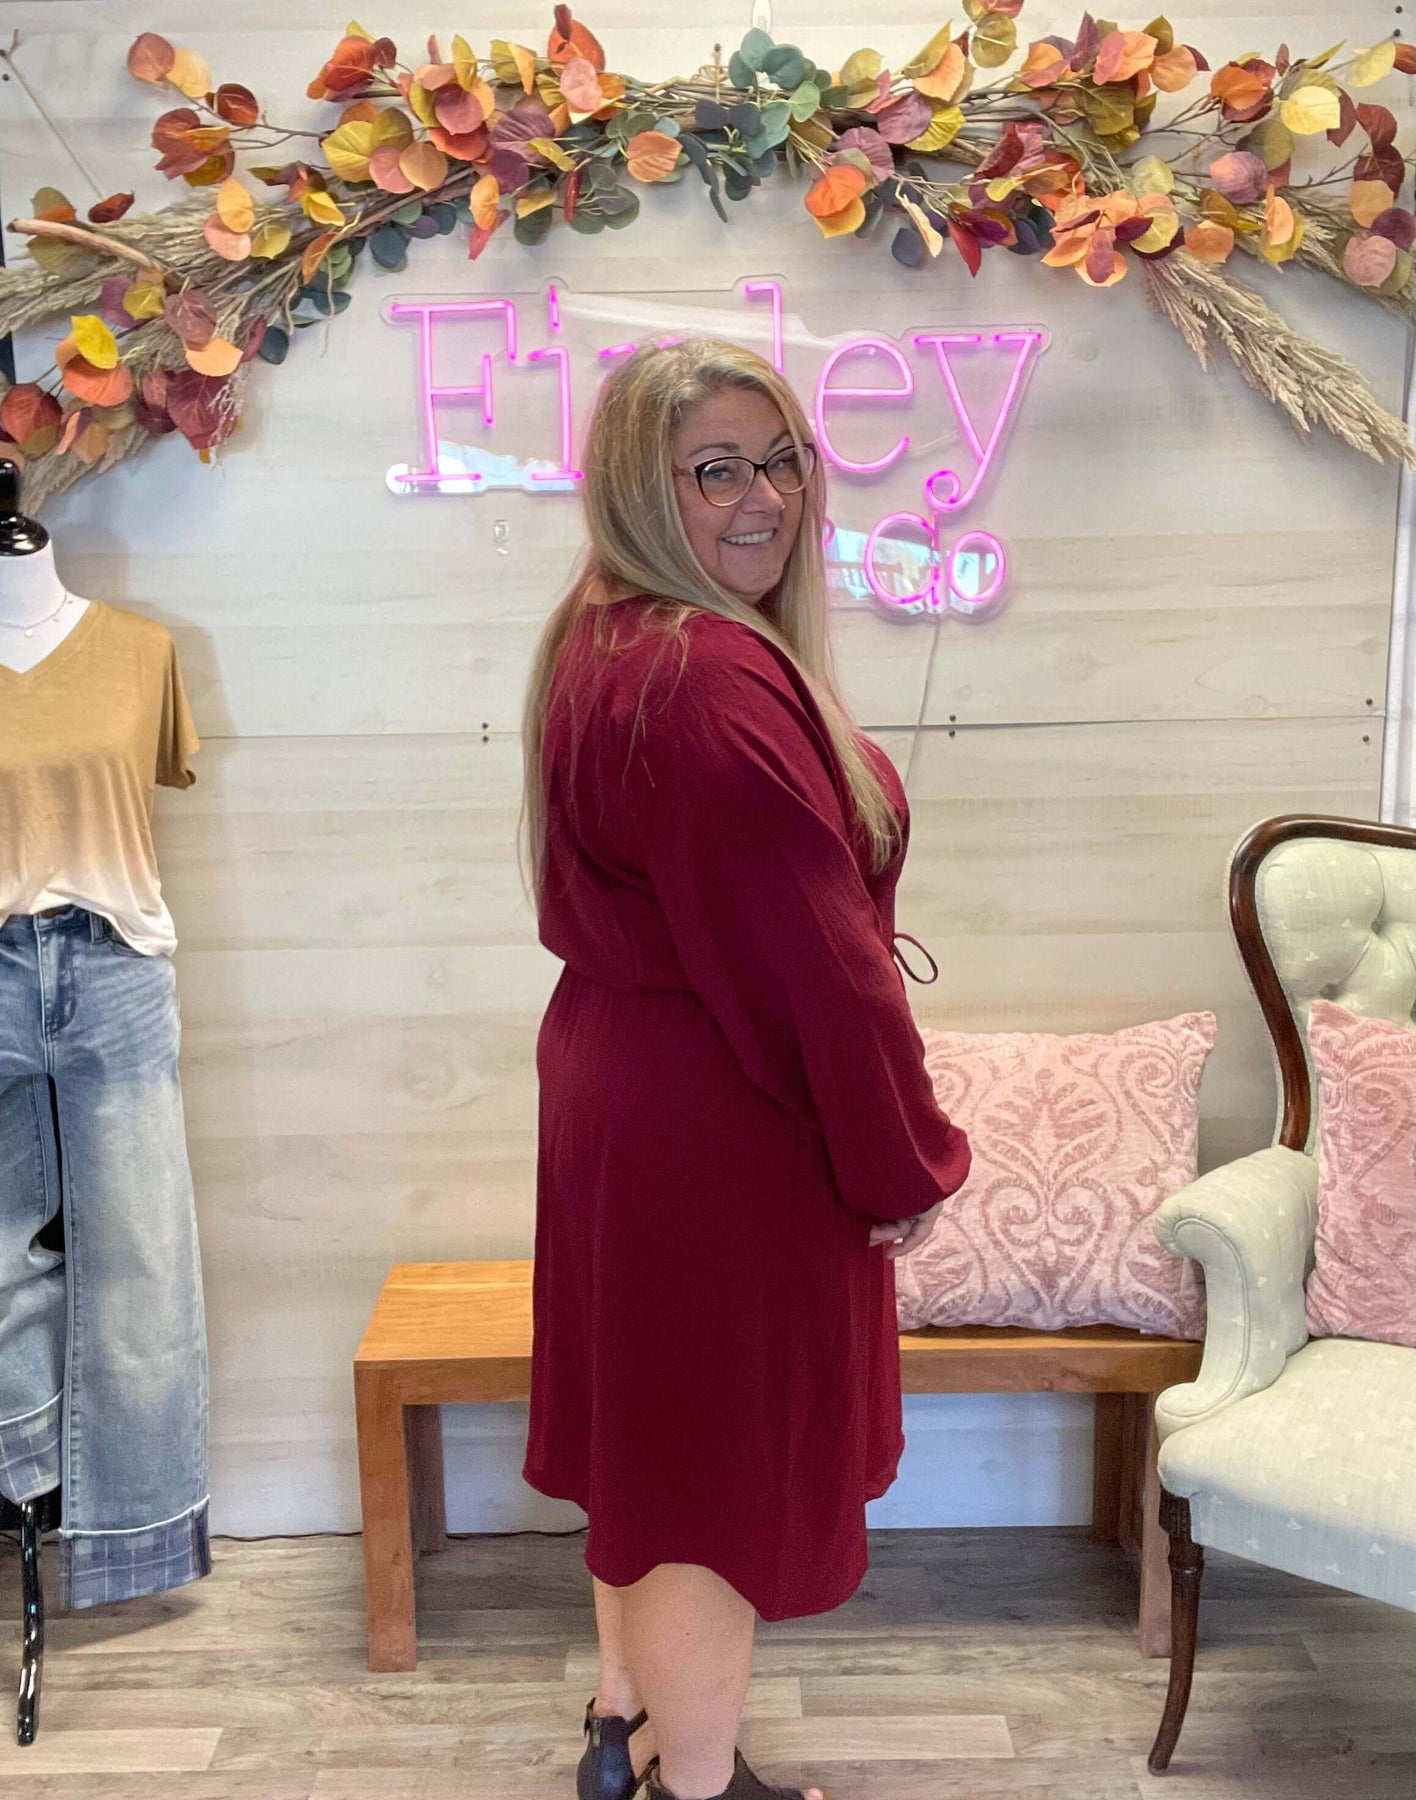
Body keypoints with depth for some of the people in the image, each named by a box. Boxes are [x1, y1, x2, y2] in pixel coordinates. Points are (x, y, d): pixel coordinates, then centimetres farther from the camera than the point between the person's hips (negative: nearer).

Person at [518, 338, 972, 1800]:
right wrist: (907, 1164, -11)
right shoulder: (716, 681, -26)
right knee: (731, 1465, 8)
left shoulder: (596, 647, 7)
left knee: (651, 1431, 24)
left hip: (618, 1080, 10)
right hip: (727, 1130, -10)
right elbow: (813, 959, -24)